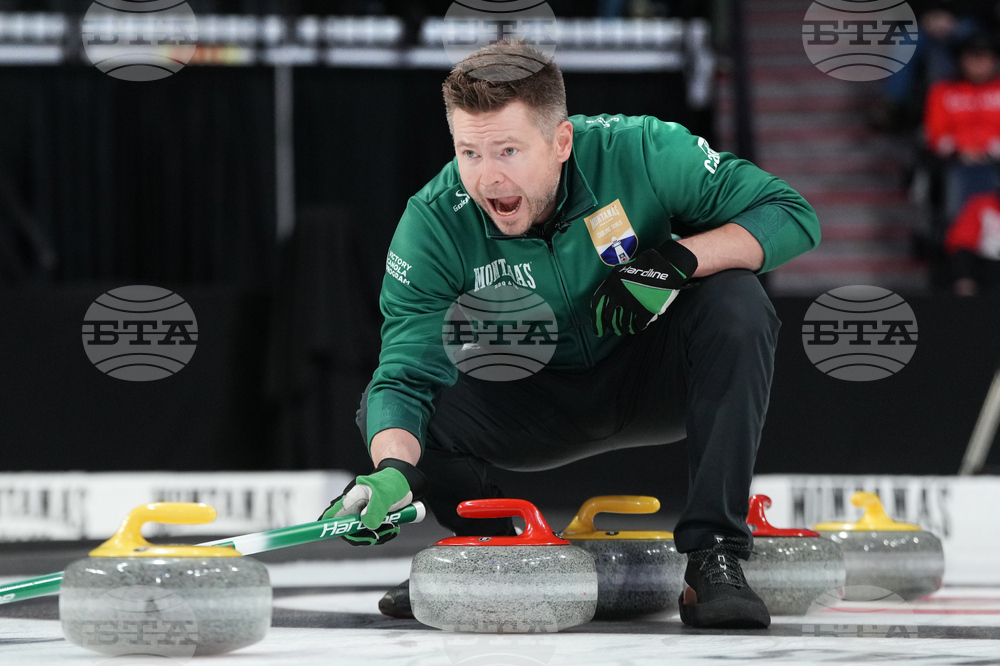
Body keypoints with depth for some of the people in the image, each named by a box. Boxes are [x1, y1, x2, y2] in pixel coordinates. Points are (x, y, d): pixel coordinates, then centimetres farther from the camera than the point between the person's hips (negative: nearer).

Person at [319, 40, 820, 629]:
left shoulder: (638, 152, -25)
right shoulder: (435, 223, -22)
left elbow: (794, 216, -22)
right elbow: (407, 374, -28)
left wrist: (677, 258, -36)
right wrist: (393, 471, -49)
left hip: (654, 381, -1)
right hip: (538, 405, 1)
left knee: (734, 303, -32)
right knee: (384, 409, -22)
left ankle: (715, 554, -27)